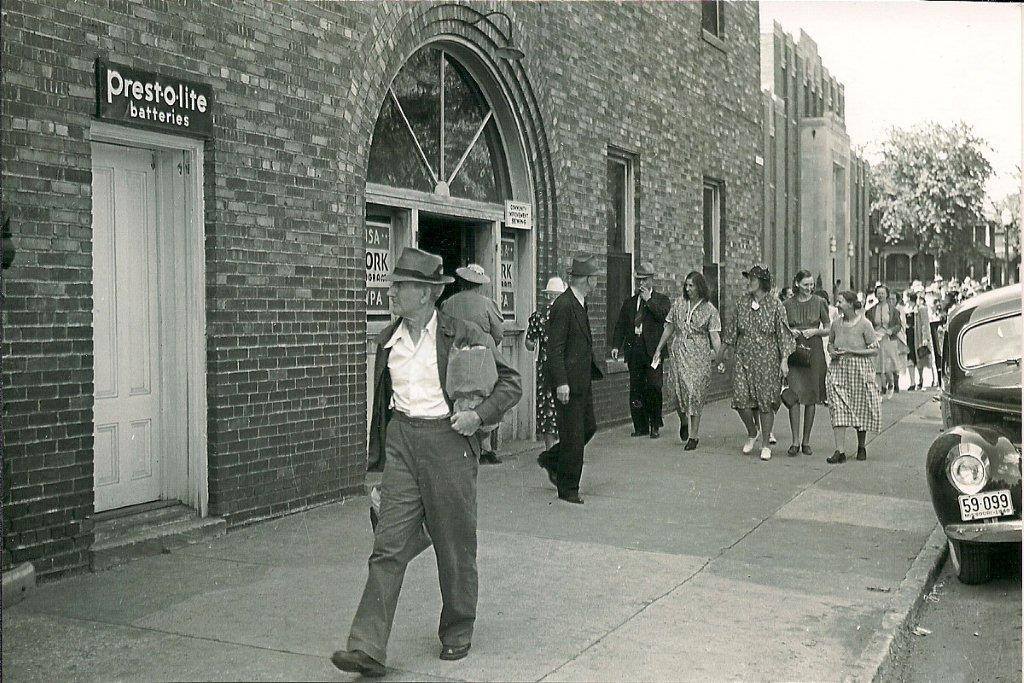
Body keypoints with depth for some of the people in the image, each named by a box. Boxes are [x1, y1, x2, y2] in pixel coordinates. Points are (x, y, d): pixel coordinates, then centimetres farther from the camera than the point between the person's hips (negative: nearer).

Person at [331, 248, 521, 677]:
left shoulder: (461, 335, -5)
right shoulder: (388, 340, 9)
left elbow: (510, 383, 0)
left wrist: (479, 415, -16)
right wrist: (378, 459, 18)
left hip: (448, 440, -3)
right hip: (401, 441, 4)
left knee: (455, 546, 8)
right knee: (388, 546, -4)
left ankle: (457, 632, 28)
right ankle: (367, 650, -5)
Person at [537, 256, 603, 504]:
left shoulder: (580, 304, 13)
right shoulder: (563, 306, -18)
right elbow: (555, 348, -20)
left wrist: (593, 369, 23)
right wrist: (561, 383, -23)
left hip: (583, 380, 10)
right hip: (569, 381, -10)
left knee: (589, 427, 16)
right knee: (573, 435, -1)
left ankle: (551, 459, 31)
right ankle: (568, 489, 11)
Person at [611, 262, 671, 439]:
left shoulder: (661, 300, 8)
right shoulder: (629, 302, 18)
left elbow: (665, 315, -13)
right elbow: (620, 326, 13)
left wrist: (648, 300, -9)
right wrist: (616, 346, 1)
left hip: (653, 350, -4)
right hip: (634, 350, 4)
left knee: (653, 388, -7)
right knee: (635, 389, 4)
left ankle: (655, 426, 5)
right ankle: (640, 427, 11)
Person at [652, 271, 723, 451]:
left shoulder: (709, 309, -2)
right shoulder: (679, 304, 7)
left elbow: (715, 336, -6)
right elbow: (669, 328, 14)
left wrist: (719, 359, -14)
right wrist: (659, 349, 14)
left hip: (699, 356, -2)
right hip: (678, 353, 2)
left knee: (695, 394, -3)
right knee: (680, 390, -7)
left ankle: (694, 436, 5)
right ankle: (683, 421, 23)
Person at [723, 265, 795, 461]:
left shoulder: (775, 304, -4)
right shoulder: (742, 302, 6)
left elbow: (783, 333, -4)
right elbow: (734, 329, 16)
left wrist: (784, 359, -9)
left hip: (767, 358, -3)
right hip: (744, 356, 3)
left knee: (766, 401, 0)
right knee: (741, 398, -6)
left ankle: (766, 444, 12)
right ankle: (751, 434, 20)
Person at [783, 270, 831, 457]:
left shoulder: (819, 302, 4)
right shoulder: (788, 304, 6)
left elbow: (828, 329, 9)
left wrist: (815, 331, -9)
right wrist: (790, 332, -6)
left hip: (814, 352, 0)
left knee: (811, 398, 3)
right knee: (794, 395, -10)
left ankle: (806, 441, 14)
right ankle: (795, 442, -7)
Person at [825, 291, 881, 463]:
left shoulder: (864, 324, -8)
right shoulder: (836, 324, 6)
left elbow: (875, 349, -8)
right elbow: (830, 343, 20)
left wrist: (851, 351, -16)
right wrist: (833, 351, -3)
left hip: (860, 370, -3)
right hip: (839, 370, 3)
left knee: (861, 409, 7)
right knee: (838, 409, -8)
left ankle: (861, 446, 27)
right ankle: (840, 451, -10)